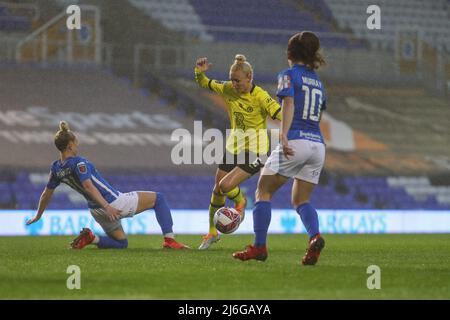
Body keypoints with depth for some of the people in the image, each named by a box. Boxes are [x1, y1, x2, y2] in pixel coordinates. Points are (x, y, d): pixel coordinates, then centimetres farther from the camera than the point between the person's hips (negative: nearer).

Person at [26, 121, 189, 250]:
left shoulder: (56, 168, 3)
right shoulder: (78, 163, -19)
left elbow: (47, 193, 14)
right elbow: (88, 186, -33)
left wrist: (38, 216, 28)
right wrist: (107, 207, -40)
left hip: (97, 211, 8)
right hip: (114, 203, -8)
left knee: (121, 243, 28)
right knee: (158, 198, 5)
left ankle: (91, 238, 1)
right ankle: (169, 240, -6)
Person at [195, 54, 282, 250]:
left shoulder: (260, 97, -20)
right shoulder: (228, 89, -3)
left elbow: (282, 117, -23)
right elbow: (203, 83, 9)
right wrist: (199, 72, -11)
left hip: (255, 152, -6)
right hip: (233, 147, 6)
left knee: (225, 186, -19)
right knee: (217, 190, 10)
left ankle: (241, 202, 18)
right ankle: (212, 233, 29)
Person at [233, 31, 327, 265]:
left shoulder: (289, 75, 2)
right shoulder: (318, 82, 21)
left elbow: (289, 104, -13)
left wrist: (284, 136, -24)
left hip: (296, 141, -6)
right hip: (318, 143, 6)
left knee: (263, 191, 6)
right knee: (301, 200, 11)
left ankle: (259, 246, -1)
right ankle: (315, 236, -17)